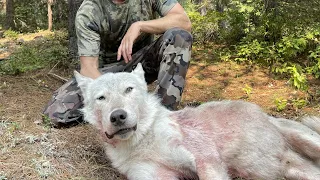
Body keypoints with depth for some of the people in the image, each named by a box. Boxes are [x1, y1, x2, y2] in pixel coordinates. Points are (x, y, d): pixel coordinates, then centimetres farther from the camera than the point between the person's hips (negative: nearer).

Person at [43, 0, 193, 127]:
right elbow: (88, 67, -27)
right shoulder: (88, 12, -20)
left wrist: (139, 26, -34)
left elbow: (184, 22, -21)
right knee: (58, 111, -23)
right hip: (107, 70, -1)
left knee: (179, 35, -28)